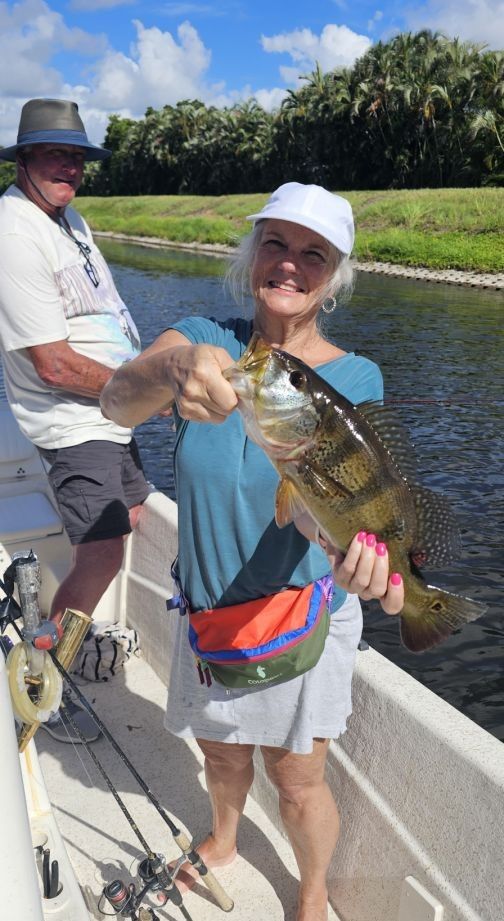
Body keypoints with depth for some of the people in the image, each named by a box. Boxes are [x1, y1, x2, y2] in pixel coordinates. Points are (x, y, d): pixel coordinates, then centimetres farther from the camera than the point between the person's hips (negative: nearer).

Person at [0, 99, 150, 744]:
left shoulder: (66, 216, 11)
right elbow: (55, 366, -25)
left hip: (109, 411, 10)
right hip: (73, 424, -10)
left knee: (129, 518, 21)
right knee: (101, 557, -11)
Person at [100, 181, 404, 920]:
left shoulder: (354, 380, -14)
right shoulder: (204, 338, -9)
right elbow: (117, 403, -29)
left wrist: (348, 542, -52)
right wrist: (175, 370, -53)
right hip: (207, 605, 3)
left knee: (296, 782, 13)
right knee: (221, 755, 24)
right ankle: (223, 843, 58)